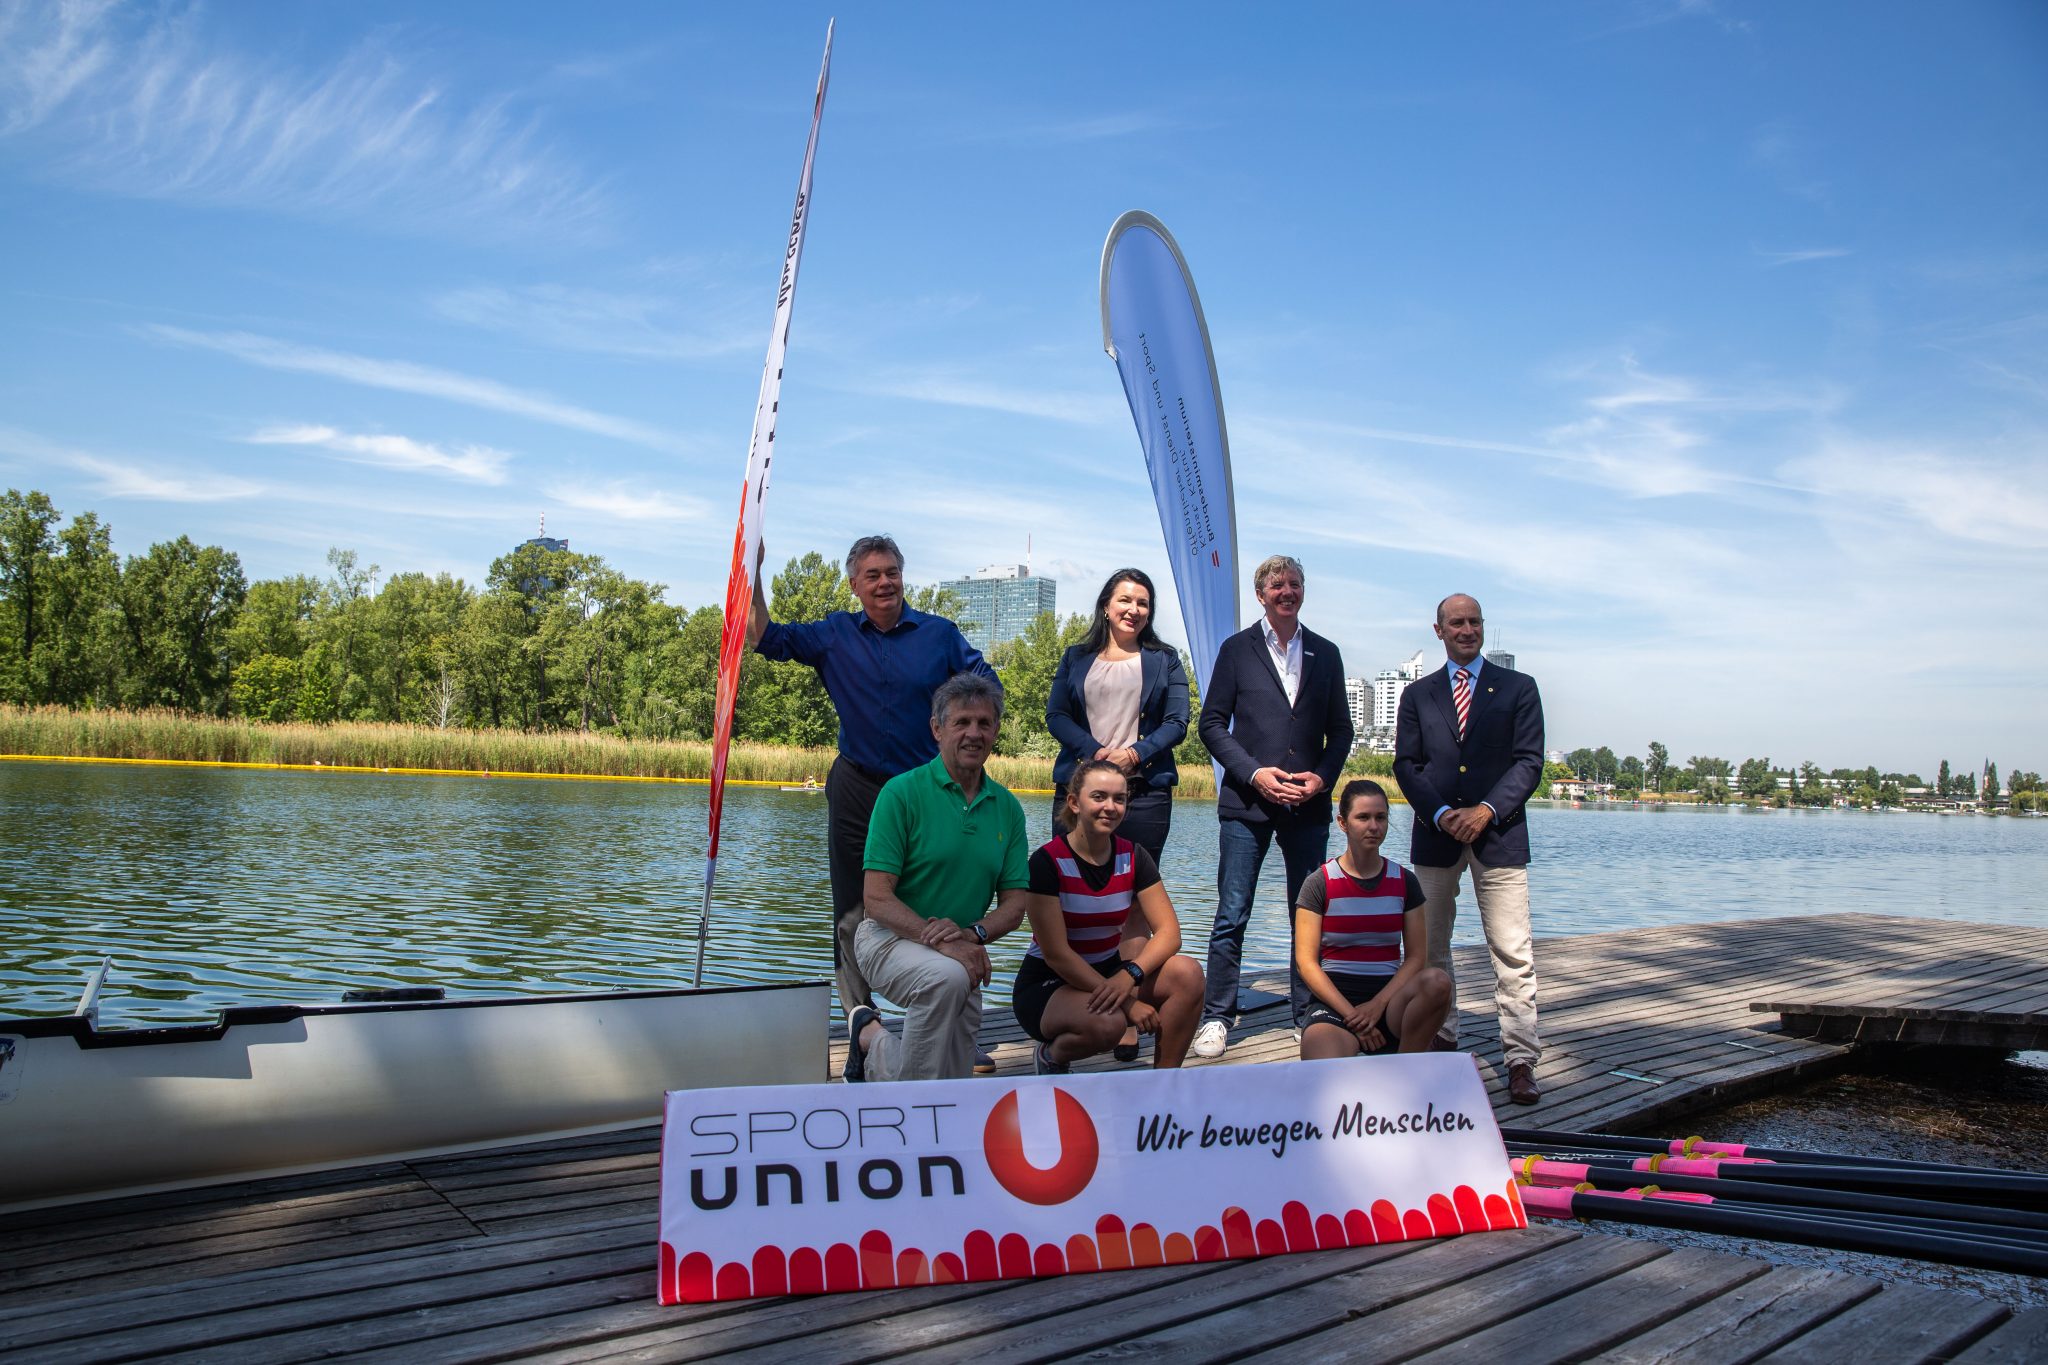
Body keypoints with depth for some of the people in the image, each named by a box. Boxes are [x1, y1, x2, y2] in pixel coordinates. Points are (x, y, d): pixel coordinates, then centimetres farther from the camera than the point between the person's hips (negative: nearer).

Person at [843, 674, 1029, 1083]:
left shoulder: (1007, 807, 3)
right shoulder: (903, 792, -13)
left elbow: (1014, 905, 1)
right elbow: (876, 898, -17)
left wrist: (970, 935, -20)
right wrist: (942, 942, -29)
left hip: (960, 954, 6)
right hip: (890, 938, -6)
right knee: (946, 977, -39)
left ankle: (873, 1038, 31)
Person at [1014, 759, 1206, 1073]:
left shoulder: (1133, 857, -1)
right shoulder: (1046, 862, -16)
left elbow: (1168, 932, -9)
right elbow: (1056, 954, -20)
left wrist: (1129, 975, -29)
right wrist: (1128, 1002, -25)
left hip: (1107, 976, 5)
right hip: (1046, 986, -5)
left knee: (1187, 973, -21)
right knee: (1107, 1022, -36)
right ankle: (1051, 1056, -2)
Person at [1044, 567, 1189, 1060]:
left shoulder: (1164, 660, 14)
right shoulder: (1076, 659, 16)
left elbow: (1177, 721, 5)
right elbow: (1055, 714, 6)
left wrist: (1136, 753, -12)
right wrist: (1095, 750, -10)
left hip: (1144, 791, -1)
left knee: (1134, 903, -4)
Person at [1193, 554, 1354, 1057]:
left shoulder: (1325, 653, 12)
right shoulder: (1237, 649, 5)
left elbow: (1340, 729, 14)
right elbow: (1212, 724, 1)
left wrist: (1322, 777, -4)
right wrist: (1254, 774, -11)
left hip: (1308, 803, 3)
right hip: (1246, 802, -3)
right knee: (1232, 915, -2)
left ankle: (1308, 1017, 17)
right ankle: (1216, 1019, 5)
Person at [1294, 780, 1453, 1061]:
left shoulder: (1403, 882, 9)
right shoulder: (1319, 884, 1)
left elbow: (1416, 957, 4)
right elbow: (1305, 961, -4)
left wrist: (1379, 1004, -11)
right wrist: (1352, 1015, -13)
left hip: (1390, 997, 4)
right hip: (1334, 1001, -4)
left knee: (1437, 982, -32)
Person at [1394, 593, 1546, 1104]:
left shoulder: (1518, 688, 9)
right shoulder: (1418, 694, 13)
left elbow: (1529, 761, 1)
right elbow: (1406, 764, 6)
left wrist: (1488, 810, -12)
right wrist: (1442, 813, -10)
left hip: (1499, 834, -2)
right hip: (1436, 834, 2)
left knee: (1512, 951, -6)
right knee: (1430, 945, 7)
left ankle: (1521, 1060, -3)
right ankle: (1440, 1039, 19)